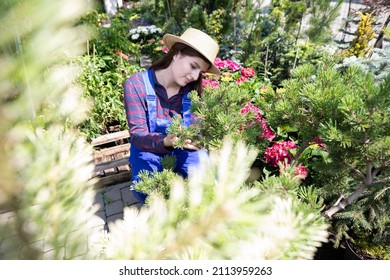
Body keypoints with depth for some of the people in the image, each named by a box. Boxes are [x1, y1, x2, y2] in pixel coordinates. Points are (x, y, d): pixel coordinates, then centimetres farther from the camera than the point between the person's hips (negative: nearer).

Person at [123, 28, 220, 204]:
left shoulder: (194, 88, -7)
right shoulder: (136, 85, -18)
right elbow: (137, 133, -20)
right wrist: (166, 141, -41)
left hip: (185, 146, 3)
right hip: (148, 147, -2)